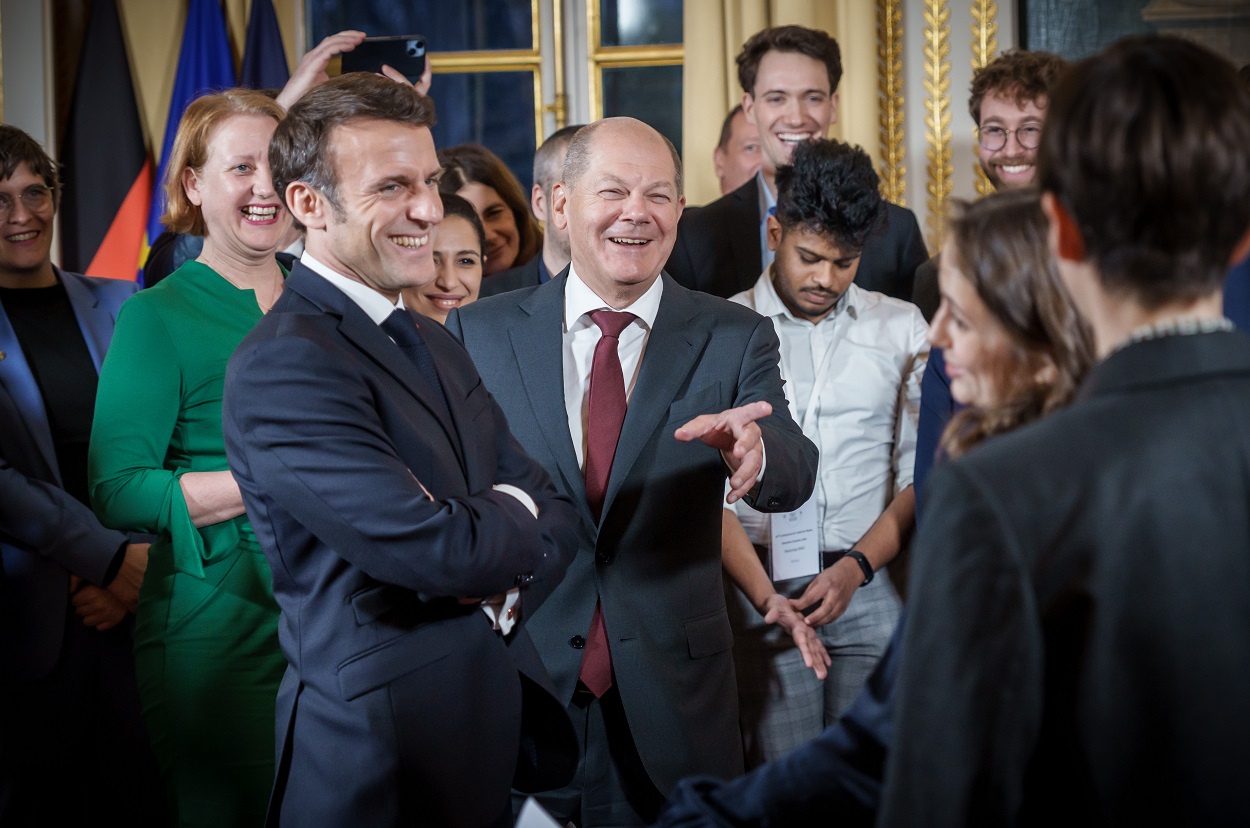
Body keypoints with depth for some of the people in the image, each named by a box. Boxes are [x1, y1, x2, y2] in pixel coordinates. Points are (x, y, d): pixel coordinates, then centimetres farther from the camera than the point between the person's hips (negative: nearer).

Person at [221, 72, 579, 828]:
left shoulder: (434, 345, 13)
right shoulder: (282, 366, -18)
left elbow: (554, 512, 9)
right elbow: (439, 550, -25)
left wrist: (501, 577, -14)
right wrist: (515, 516, -3)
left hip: (492, 732, 8)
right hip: (384, 761, -8)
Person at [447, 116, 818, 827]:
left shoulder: (735, 338, 0)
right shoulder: (480, 333, 2)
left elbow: (795, 476, -13)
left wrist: (753, 449, -36)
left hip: (676, 699, 0)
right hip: (521, 686, 0)